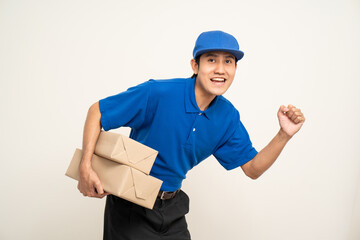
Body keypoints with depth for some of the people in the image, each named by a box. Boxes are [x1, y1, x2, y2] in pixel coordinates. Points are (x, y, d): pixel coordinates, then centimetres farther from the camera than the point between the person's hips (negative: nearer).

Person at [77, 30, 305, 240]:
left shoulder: (228, 116, -5)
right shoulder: (158, 93, -24)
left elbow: (252, 168, -1)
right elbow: (97, 111, -16)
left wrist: (284, 135, -16)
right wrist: (86, 168, -27)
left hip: (173, 208, 5)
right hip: (131, 207, -5)